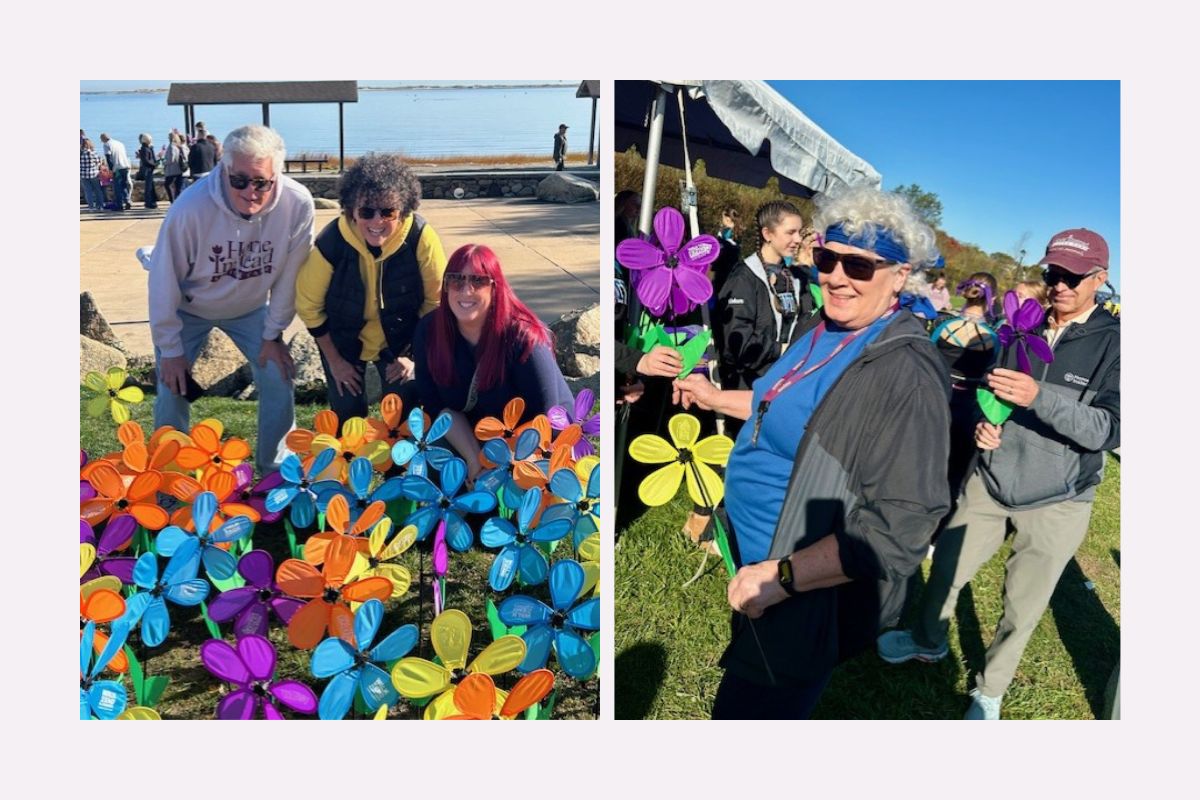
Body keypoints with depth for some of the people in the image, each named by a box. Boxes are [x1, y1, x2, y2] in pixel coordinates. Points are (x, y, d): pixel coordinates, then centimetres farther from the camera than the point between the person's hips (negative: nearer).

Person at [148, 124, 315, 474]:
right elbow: (164, 281, -21)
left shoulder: (298, 204, -30)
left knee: (278, 379, -2)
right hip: (188, 310, -2)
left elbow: (289, 275, -14)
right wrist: (170, 349, -12)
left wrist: (273, 334, -7)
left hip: (252, 308, 2)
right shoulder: (190, 208, -34)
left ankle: (274, 468, 21)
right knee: (173, 390, -2)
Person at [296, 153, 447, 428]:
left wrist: (414, 354, -9)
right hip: (344, 343, 0)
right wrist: (334, 361, -5)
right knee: (348, 419, 8)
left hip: (401, 342, 0)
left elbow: (435, 301, -12)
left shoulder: (421, 238, -27)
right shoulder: (330, 243, -27)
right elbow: (309, 306, -11)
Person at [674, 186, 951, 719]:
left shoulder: (906, 375, -27)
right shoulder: (820, 328, 2)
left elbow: (898, 527, -30)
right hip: (751, 563, 9)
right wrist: (716, 398, 19)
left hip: (808, 602, -9)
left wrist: (782, 577, -30)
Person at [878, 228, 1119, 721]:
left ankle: (989, 690, 33)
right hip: (991, 481, 4)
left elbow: (1108, 430, -21)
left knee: (1022, 607, 10)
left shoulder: (1113, 342, -11)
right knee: (945, 568, 14)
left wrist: (1038, 396, -35)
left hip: (1057, 502, -3)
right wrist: (982, 425, -8)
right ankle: (928, 641, 43)